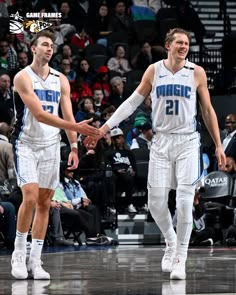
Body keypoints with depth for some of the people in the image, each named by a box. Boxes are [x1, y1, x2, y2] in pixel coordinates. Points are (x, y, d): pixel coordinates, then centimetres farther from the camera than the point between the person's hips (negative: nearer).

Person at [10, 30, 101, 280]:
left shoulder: (60, 80, 8)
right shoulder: (23, 77, -10)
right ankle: (18, 254, -3)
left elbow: (67, 115, 9)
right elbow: (39, 114, -20)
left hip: (51, 146, 5)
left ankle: (35, 261, 7)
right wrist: (75, 127, -27)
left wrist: (74, 147, -3)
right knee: (30, 198, -18)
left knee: (44, 203, 3)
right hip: (26, 144, -5)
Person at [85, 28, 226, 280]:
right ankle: (171, 243, 26)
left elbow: (208, 111, 6)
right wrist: (104, 127, 3)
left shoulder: (196, 73, 0)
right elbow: (132, 102, 7)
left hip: (187, 142, -2)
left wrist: (218, 145, 2)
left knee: (184, 202, -9)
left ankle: (180, 258, 1)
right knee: (156, 202, 0)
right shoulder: (154, 71, 3)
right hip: (161, 141, 2)